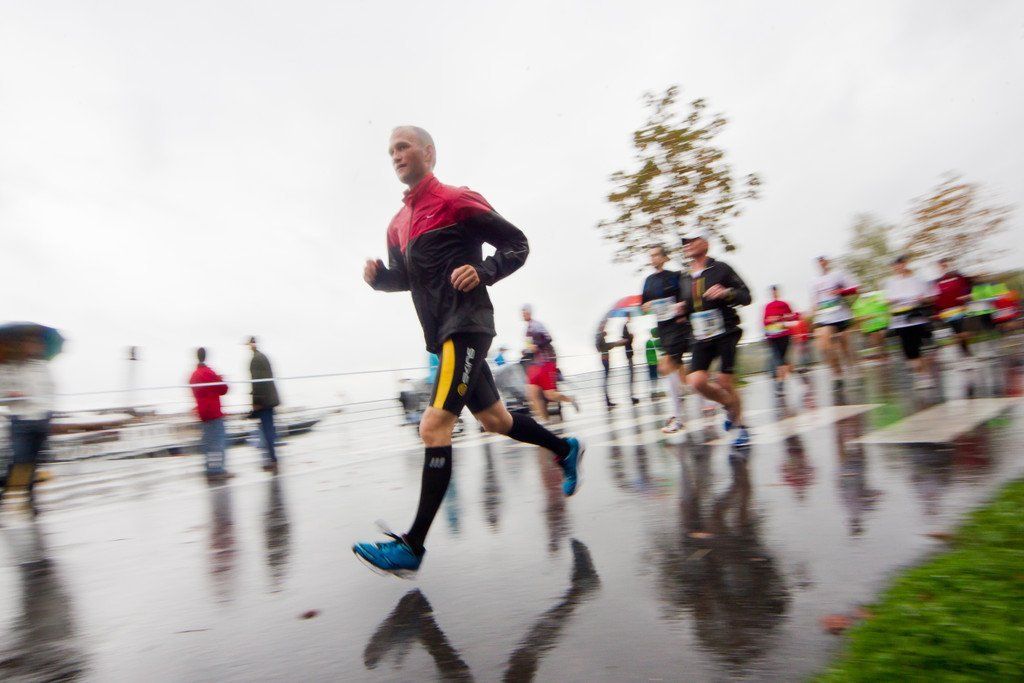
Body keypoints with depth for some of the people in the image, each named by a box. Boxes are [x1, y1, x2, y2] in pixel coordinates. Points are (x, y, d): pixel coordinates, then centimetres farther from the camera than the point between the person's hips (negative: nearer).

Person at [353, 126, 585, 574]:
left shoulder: (457, 201, -5)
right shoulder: (398, 224, 17)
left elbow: (517, 244, -3)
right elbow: (404, 277, 24)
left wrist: (483, 272, -19)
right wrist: (378, 276, 3)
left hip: (466, 326, -9)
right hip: (441, 334, 9)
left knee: (434, 427, -16)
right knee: (494, 419, 18)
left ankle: (413, 545, -10)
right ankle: (565, 449, 40)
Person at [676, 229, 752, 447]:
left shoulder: (720, 268, -2)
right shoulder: (684, 278, 14)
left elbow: (746, 296, -2)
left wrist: (726, 292, -21)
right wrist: (681, 309, 3)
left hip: (725, 333, -5)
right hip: (701, 337, 5)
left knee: (724, 382, -8)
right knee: (696, 381, -11)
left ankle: (741, 426, 16)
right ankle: (731, 406, 19)